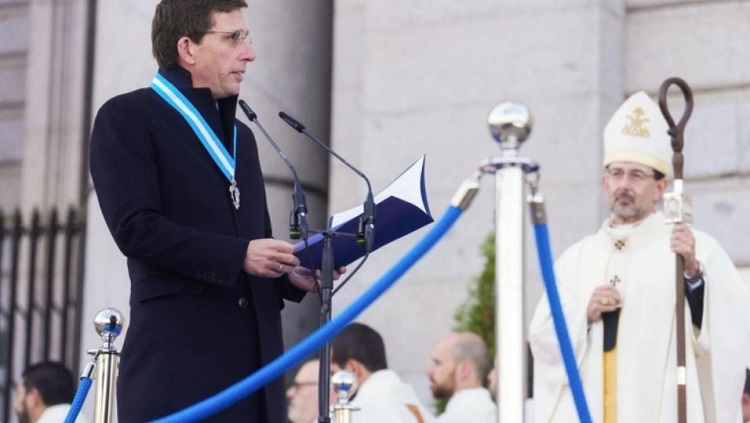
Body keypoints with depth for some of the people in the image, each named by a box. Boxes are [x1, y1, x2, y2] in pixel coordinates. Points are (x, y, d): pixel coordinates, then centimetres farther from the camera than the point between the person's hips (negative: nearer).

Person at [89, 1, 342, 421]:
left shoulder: (241, 135, 26)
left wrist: (290, 276, 5)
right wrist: (239, 256, -17)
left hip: (252, 354, 7)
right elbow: (135, 228, -11)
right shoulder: (128, 118, 2)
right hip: (177, 355, -7)